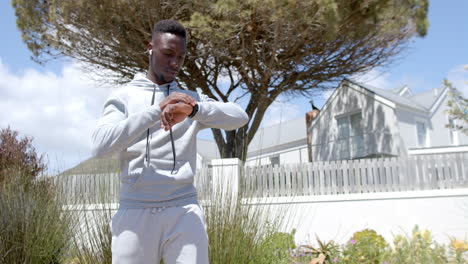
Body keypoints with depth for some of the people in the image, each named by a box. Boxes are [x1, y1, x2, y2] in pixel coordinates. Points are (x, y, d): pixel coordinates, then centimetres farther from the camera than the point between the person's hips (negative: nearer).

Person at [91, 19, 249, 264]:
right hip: (135, 212, 0)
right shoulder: (124, 96, 9)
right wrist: (155, 111, -18)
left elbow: (240, 117, -3)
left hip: (184, 212, 1)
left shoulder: (192, 98, 14)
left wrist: (193, 109, -20)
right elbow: (100, 146, -8)